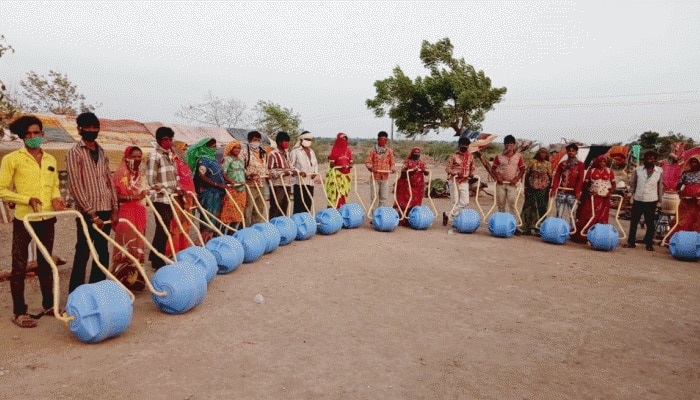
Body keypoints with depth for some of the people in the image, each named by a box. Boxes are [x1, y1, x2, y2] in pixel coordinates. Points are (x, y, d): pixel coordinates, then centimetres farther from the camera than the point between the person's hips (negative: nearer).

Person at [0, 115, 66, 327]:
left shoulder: (50, 160, 10)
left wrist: (56, 198, -4)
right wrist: (28, 199, -19)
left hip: (47, 220, 5)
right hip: (24, 220, -5)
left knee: (45, 264, 15)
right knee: (19, 266, 3)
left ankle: (48, 305, 27)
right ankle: (19, 312, 12)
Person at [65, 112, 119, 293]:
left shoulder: (102, 152, 13)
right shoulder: (74, 153, -5)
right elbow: (75, 187, -11)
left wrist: (115, 209, 6)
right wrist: (92, 214, -14)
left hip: (105, 211, 6)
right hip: (87, 212, -6)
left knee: (103, 252, 11)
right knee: (83, 254, -1)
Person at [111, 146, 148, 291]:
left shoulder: (140, 174, 14)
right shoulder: (121, 173, -9)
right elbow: (115, 196, -18)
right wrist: (134, 197, -27)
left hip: (139, 215, 7)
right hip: (126, 215, -7)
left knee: (137, 247, 10)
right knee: (127, 246, -9)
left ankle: (135, 278, 19)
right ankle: (123, 279, 0)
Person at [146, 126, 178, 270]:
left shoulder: (170, 155, 15)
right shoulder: (155, 156, -11)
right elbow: (151, 180, -17)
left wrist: (177, 189, 13)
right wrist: (162, 190, -21)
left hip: (170, 198, 8)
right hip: (161, 199, -8)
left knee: (164, 229, 14)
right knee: (163, 230, -4)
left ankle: (154, 257, 28)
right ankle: (158, 262, 6)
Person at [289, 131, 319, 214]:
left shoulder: (312, 152, 19)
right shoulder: (295, 151, -3)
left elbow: (315, 164, 25)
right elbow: (290, 165, -7)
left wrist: (315, 172, 6)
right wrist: (298, 172, -20)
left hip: (310, 182, 6)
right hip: (300, 182, -6)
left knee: (308, 206, 8)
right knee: (298, 206, -6)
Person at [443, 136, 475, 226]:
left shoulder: (470, 157, 10)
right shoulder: (453, 156, -2)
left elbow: (472, 168, 21)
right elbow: (447, 168, -5)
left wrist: (471, 175, 4)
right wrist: (455, 172, -22)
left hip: (465, 182, 4)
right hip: (454, 181, -3)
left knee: (465, 202, -8)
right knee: (455, 202, -2)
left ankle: (449, 215, 2)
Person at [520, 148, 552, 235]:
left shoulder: (548, 164, 5)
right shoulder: (532, 162, 3)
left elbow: (550, 177, 7)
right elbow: (527, 174, 5)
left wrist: (548, 189, 2)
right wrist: (526, 187, 2)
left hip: (543, 189, 0)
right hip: (532, 188, 0)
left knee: (541, 208, 1)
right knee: (529, 207, 1)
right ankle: (527, 228, 9)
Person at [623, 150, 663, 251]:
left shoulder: (659, 171, 1)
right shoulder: (638, 170, 1)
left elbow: (660, 186, 6)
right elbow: (632, 182, 12)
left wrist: (659, 199, 6)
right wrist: (632, 193, 11)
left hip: (651, 201, -1)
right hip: (637, 200, 1)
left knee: (650, 223, 4)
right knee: (634, 221, 6)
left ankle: (649, 244, 13)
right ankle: (631, 242, 15)